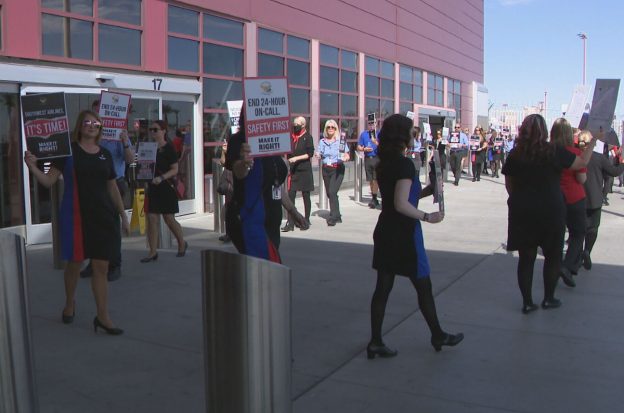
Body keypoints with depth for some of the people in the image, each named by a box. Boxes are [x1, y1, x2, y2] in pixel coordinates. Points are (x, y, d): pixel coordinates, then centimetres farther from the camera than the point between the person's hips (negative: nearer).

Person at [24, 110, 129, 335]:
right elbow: (49, 180, -4)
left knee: (101, 267, 2)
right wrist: (33, 167, -23)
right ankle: (69, 304, 36)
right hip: (76, 214, -3)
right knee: (75, 262, 9)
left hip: (103, 215, 3)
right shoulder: (68, 150, -2)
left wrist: (123, 215, 15)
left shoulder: (105, 154, 10)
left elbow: (113, 187, 16)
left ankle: (102, 316, 8)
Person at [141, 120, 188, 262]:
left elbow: (175, 170, -10)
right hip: (152, 187, 5)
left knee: (169, 219, 3)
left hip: (166, 187, -5)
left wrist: (161, 177, -24)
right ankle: (153, 252, 5)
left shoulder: (169, 148, -6)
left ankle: (182, 244, 26)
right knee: (151, 219, 0)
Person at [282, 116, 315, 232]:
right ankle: (290, 223, 1)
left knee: (306, 196, 6)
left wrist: (296, 158, -18)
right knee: (291, 196, -1)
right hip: (293, 170, 5)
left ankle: (306, 221, 16)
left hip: (305, 170, -4)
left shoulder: (307, 137, -4)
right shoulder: (291, 136, 10)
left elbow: (310, 154, -11)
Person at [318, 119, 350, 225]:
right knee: (329, 193, 8)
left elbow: (347, 156, -2)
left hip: (338, 169, -4)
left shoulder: (340, 141, -2)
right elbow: (319, 156, 13)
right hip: (326, 170, 4)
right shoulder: (322, 142, 8)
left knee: (332, 192, -17)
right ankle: (337, 216, 25)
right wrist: (318, 156, -10)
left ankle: (333, 217, -12)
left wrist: (345, 158, -25)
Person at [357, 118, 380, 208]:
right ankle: (374, 199, 20)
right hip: (367, 159, 4)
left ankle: (374, 199, -8)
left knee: (375, 179, -11)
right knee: (370, 180, 9)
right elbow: (359, 147, 14)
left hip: (377, 158, -4)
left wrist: (377, 143, -23)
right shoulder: (363, 134, 11)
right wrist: (364, 149, -6)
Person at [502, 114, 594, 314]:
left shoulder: (515, 154, -2)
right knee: (552, 255, 15)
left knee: (526, 258, 9)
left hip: (521, 212, 2)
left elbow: (509, 183, 5)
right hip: (551, 212, -2)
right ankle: (548, 298, 23)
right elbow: (582, 162, -1)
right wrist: (592, 143, 14)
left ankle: (527, 302, 13)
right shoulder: (553, 152, -11)